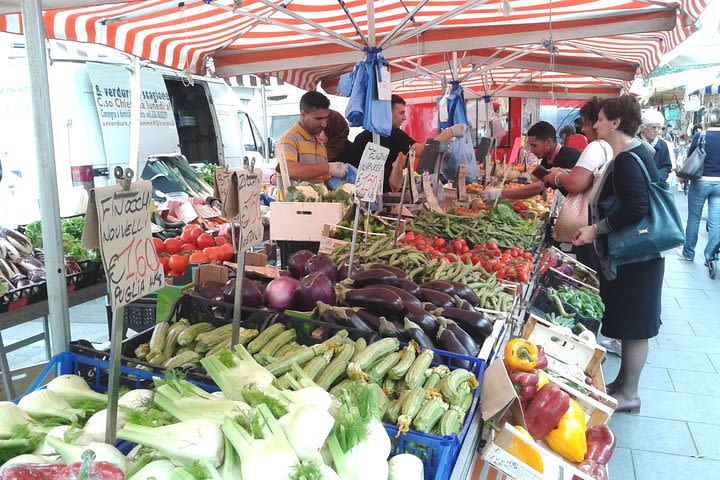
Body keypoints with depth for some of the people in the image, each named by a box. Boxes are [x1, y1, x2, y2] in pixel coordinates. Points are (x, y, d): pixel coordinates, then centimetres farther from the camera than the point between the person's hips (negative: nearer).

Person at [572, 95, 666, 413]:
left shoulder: (627, 160, -21)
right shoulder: (633, 153, 11)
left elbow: (636, 209, -29)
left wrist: (596, 229, -21)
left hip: (633, 258, -10)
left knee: (633, 327, 3)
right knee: (627, 323, 19)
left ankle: (629, 394, 17)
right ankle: (622, 382, 33)